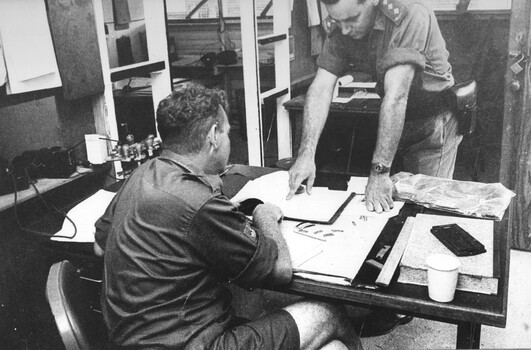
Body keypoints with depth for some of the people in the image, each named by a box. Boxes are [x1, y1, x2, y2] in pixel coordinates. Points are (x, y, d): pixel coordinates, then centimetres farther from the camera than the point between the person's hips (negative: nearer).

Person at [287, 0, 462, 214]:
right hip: (394, 121, 5)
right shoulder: (339, 27, -13)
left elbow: (396, 95, -37)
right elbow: (321, 87, -18)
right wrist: (306, 154, -29)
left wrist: (380, 171, -39)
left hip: (433, 121, -5)